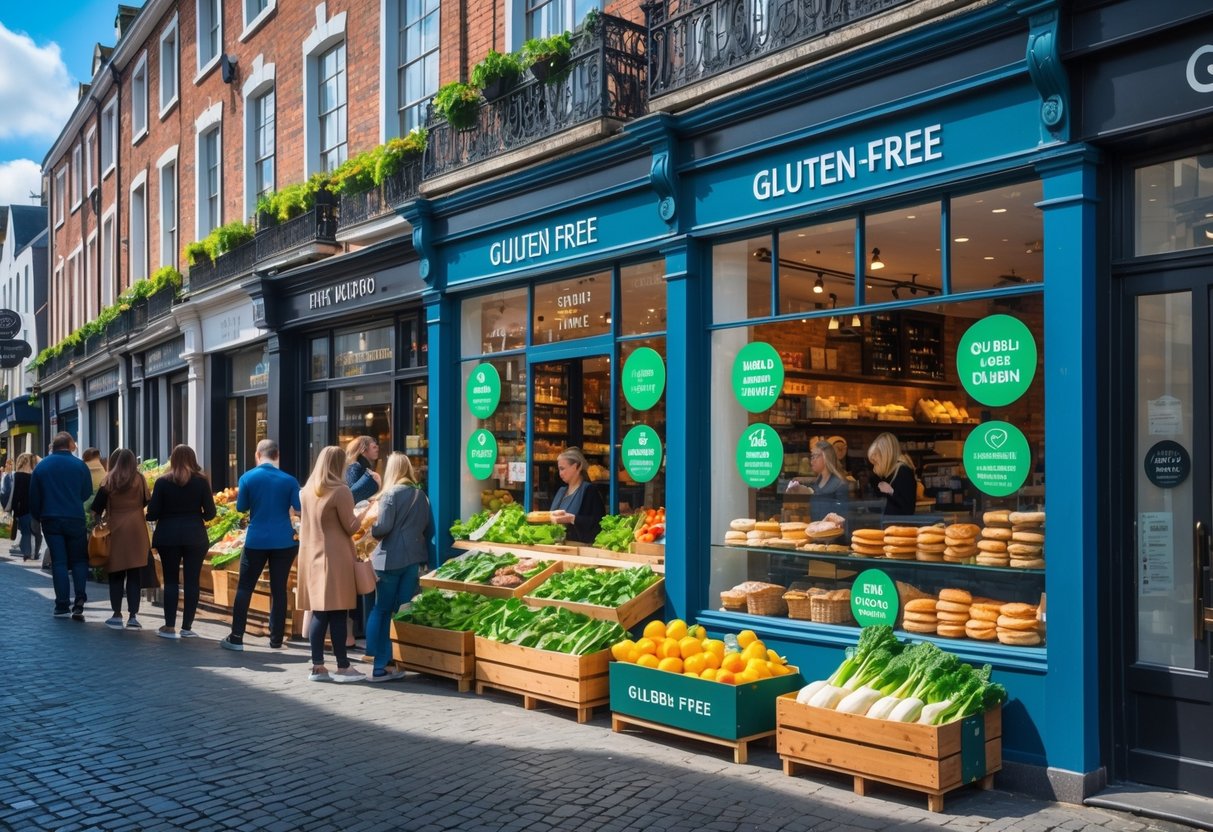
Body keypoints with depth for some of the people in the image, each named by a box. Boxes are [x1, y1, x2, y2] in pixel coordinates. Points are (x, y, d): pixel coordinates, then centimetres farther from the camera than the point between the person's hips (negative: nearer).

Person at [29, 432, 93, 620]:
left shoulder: (41, 466, 2)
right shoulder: (80, 465, -4)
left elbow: (34, 498, 6)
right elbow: (87, 494, 4)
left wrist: (39, 517, 18)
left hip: (50, 520, 2)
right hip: (75, 519, -1)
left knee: (58, 562, 5)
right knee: (79, 560, 7)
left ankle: (62, 606, 4)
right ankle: (79, 602, -8)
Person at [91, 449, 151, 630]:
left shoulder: (109, 480, -1)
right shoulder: (139, 479, 0)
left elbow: (97, 506, -5)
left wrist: (99, 519, 7)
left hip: (115, 530, 0)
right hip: (136, 530, 0)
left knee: (116, 574, 9)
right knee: (134, 575, 3)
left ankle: (117, 616, 10)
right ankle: (133, 616, 1)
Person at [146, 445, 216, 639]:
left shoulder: (163, 482, -2)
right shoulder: (201, 481, -1)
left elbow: (152, 513, -4)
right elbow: (210, 513, -1)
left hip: (168, 536, 0)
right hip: (195, 536, 0)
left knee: (170, 580, 7)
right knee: (192, 581, 4)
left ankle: (169, 627, 6)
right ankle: (186, 627, 5)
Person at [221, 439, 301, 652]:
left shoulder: (247, 478, -3)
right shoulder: (289, 480, -3)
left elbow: (241, 507, 5)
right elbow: (300, 509, -3)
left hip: (256, 541, -1)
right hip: (284, 541, 1)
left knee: (245, 588, 7)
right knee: (279, 589, 6)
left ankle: (236, 637, 6)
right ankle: (276, 638, 11)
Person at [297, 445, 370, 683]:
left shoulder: (306, 490, 9)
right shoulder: (341, 491, -12)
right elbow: (351, 527, -8)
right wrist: (364, 511, 7)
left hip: (312, 556, 7)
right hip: (335, 558, -7)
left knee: (319, 613, 9)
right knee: (338, 613, -2)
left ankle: (317, 666, 11)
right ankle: (342, 667, 3)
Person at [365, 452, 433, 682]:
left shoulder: (391, 494, -8)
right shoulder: (421, 495, 10)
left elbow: (383, 527, -14)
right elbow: (429, 529, 12)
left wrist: (372, 529, 7)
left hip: (390, 559, -5)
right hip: (414, 558, 5)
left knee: (381, 610, 4)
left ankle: (380, 665, 1)